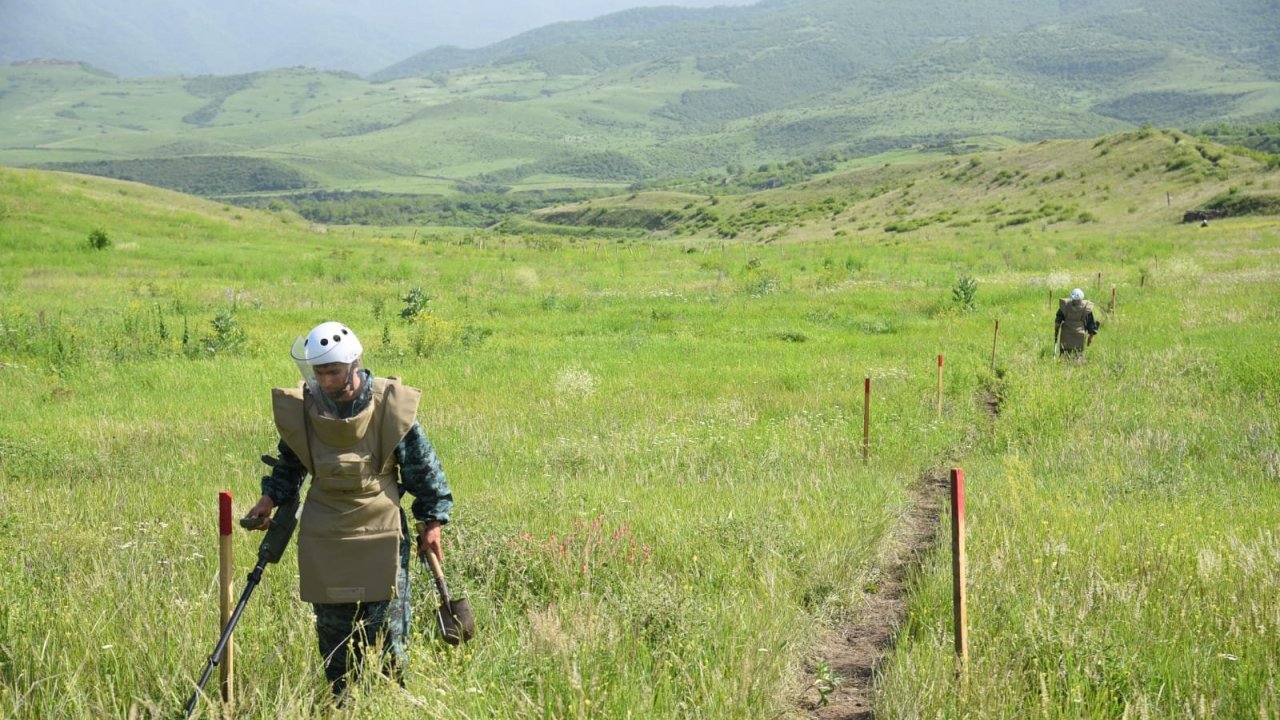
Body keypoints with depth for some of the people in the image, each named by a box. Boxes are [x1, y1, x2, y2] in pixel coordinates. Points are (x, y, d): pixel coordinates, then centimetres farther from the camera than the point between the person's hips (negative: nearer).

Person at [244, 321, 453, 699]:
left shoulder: (390, 405, -10)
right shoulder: (300, 407, -3)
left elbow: (423, 466, 0)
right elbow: (289, 463, 15)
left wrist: (432, 520, 2)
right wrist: (271, 498, 1)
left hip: (381, 532, -2)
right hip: (324, 537, 3)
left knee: (387, 624, -1)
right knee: (332, 626, 8)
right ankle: (340, 707, 21)